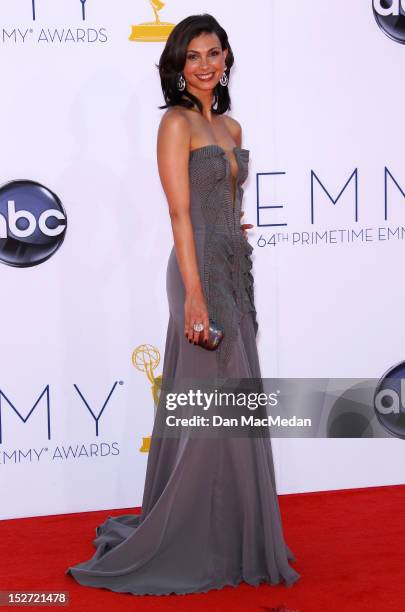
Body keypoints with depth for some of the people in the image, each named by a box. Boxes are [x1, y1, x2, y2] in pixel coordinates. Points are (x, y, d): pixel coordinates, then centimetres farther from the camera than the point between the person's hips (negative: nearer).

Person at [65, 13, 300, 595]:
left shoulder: (231, 127, 15)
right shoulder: (177, 122, -8)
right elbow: (181, 213, -16)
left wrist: (241, 289, 18)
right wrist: (195, 295, -22)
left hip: (236, 270, 8)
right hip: (202, 271, -8)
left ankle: (230, 536, 26)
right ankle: (192, 547, 10)